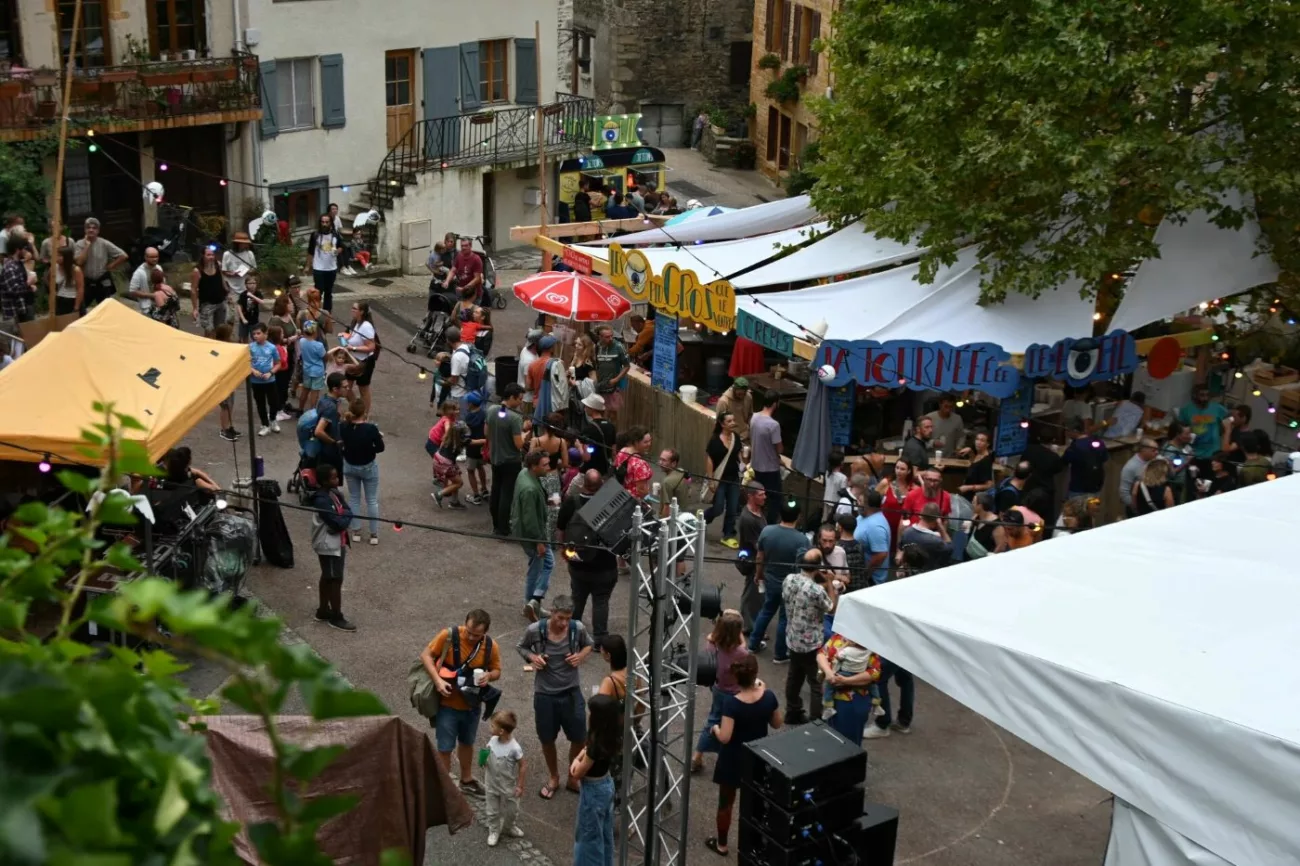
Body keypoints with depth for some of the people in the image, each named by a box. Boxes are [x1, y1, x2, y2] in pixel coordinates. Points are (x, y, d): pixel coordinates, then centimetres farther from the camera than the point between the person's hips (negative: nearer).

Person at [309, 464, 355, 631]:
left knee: (327, 578, 18)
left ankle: (323, 611, 30)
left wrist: (343, 517, -16)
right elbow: (338, 524, -27)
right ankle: (336, 617, 8)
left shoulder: (334, 493, 4)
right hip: (329, 545, -9)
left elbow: (349, 512, 3)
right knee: (336, 580, -2)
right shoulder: (322, 501, -25)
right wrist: (345, 517, -9)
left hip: (337, 542, 9)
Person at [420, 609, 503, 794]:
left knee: (467, 743, 24)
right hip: (447, 703, -4)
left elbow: (496, 670, 3)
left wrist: (489, 676, -21)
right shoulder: (449, 635, -22)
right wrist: (437, 680, -27)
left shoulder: (491, 646, -11)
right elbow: (425, 655, -15)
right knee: (445, 748, 3)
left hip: (471, 704, 4)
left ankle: (467, 780, 44)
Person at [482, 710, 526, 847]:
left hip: (508, 787, -3)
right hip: (492, 785, 4)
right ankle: (494, 831, 35)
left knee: (510, 809, 19)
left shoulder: (514, 748, -29)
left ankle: (510, 827, 45)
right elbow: (487, 758, 5)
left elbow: (523, 765, -18)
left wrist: (520, 785, -14)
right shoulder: (492, 741, -13)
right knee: (492, 810, 16)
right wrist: (483, 761, -19)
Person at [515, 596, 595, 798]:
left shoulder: (578, 628, -15)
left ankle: (574, 778, 35)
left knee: (579, 739, 10)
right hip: (544, 694, -1)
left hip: (571, 692, 1)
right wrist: (532, 657, -19)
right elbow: (521, 647, 1)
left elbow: (589, 644, 7)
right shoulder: (535, 630, -19)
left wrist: (581, 656, -14)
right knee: (547, 739, 16)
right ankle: (553, 778, 40)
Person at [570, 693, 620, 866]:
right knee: (605, 832, 24)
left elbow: (577, 774, -20)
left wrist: (575, 765, 1)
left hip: (593, 791, -8)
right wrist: (578, 759, -10)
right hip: (607, 784, 8)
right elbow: (588, 746, 8)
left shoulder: (597, 745, -33)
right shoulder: (611, 736, -10)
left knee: (588, 835, 11)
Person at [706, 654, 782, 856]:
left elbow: (724, 738, -28)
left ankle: (721, 844, 33)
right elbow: (777, 724, 0)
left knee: (726, 802, 17)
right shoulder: (768, 697, -17)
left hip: (734, 760, -3)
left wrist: (715, 728, -6)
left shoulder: (731, 703, -28)